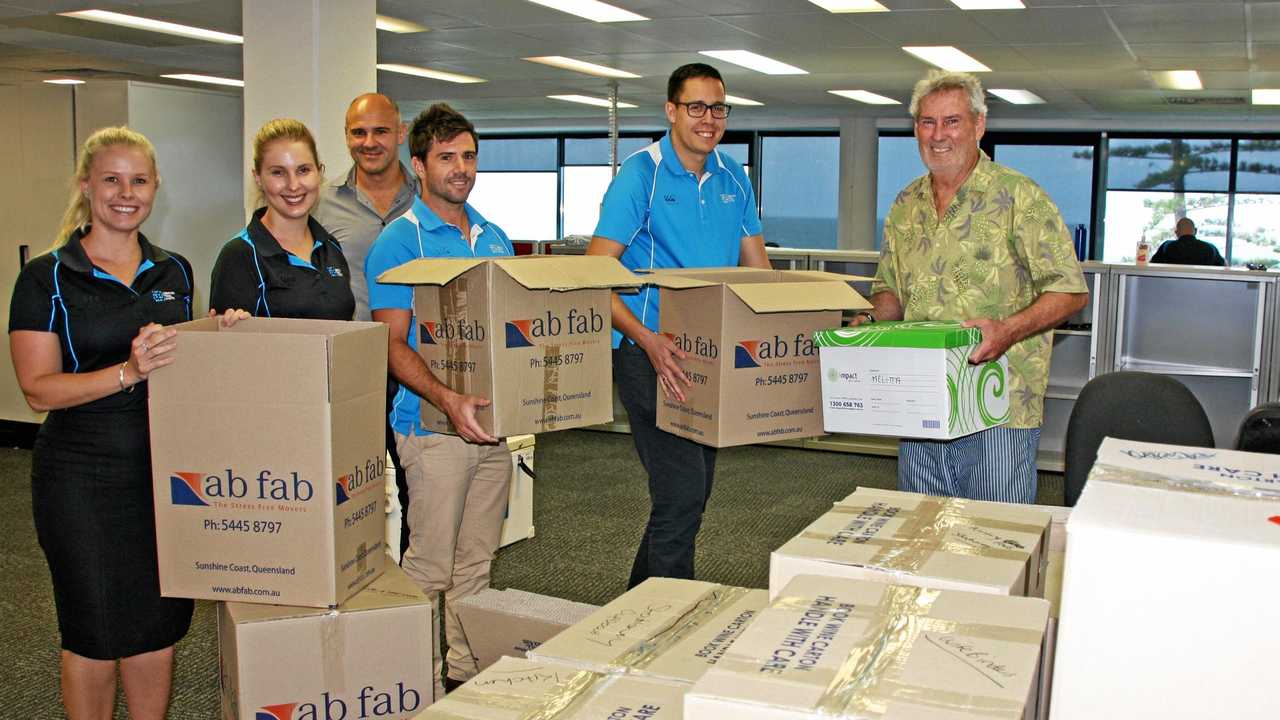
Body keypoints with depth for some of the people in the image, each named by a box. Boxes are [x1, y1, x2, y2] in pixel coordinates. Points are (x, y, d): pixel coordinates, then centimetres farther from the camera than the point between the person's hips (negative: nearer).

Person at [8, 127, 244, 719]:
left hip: (167, 470, 4)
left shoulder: (173, 272, 9)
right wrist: (129, 372, -25)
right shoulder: (46, 278, -6)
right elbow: (38, 388, -11)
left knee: (158, 626, 12)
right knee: (94, 633, 7)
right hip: (83, 477, -4)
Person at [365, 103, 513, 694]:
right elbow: (393, 345, -13)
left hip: (494, 421, 6)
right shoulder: (399, 241, -7)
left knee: (477, 561, 14)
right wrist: (447, 399, -29)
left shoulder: (493, 238, 13)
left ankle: (469, 670, 27)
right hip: (433, 425, -6)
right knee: (430, 566, 0)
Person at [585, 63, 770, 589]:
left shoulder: (733, 179, 9)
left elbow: (757, 269, 16)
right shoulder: (641, 174, -10)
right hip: (649, 351, -7)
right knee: (682, 491, -11)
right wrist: (648, 341, -30)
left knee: (692, 490, 16)